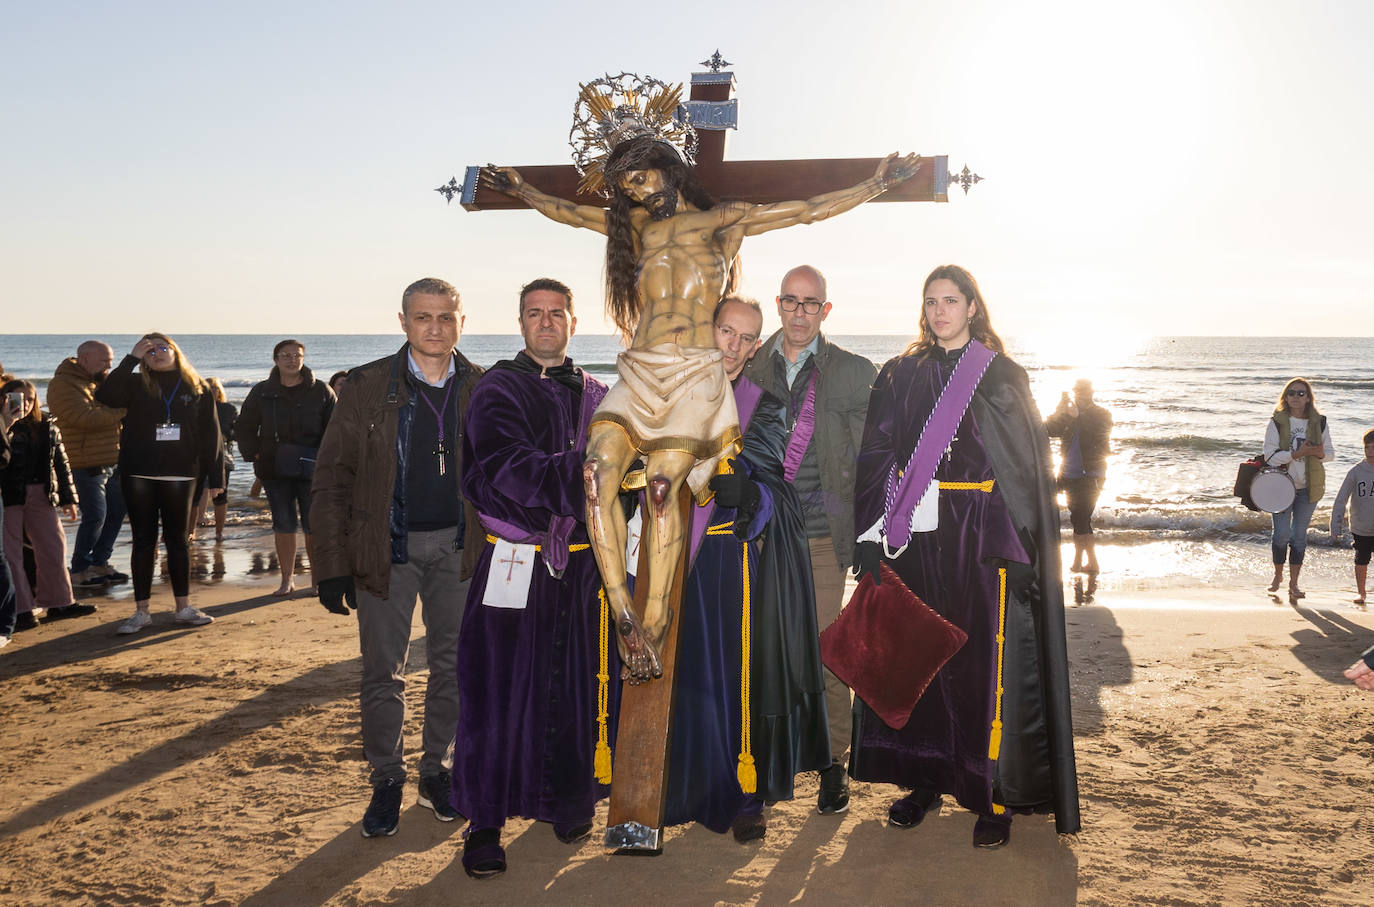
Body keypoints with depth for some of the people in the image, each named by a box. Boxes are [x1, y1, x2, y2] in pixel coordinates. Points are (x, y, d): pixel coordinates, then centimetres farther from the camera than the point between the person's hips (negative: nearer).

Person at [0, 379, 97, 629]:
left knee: (54, 547, 9)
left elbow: (61, 464, 13)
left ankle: (59, 602, 21)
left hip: (41, 496, 5)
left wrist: (68, 498, 10)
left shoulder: (47, 429, 11)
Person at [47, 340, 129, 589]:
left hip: (112, 463, 9)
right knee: (95, 517, -8)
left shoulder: (98, 382, 18)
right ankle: (79, 571, 4)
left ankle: (99, 563, 23)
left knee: (116, 512, 11)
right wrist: (120, 411, -20)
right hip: (87, 463, -9)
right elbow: (84, 417, -24)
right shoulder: (64, 384, -11)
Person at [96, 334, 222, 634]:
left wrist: (214, 474, -1)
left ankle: (183, 608, 15)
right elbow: (105, 395, -15)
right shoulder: (137, 385, 4)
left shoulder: (197, 389, 6)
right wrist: (131, 358, -15)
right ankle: (141, 611, 11)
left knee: (177, 541, 8)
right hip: (138, 476, 0)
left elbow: (210, 433, 5)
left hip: (180, 476, 0)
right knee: (143, 541, 5)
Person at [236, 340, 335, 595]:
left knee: (313, 526, -3)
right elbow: (244, 428, 17)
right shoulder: (262, 392, 8)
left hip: (311, 469, -2)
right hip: (274, 469, 2)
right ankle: (287, 580, 13)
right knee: (283, 525, 5)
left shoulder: (321, 391, 3)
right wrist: (253, 453, 4)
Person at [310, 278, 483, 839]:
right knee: (383, 672, 5)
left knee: (452, 666, 10)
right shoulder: (368, 387, -4)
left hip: (457, 547, 2)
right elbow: (331, 480, -4)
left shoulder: (480, 390, 1)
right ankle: (386, 782, 21)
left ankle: (437, 772, 27)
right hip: (384, 549, -1)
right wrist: (332, 565, -9)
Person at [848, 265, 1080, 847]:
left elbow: (1026, 469, -2)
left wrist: (1017, 551, -11)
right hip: (913, 537, 3)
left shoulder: (1002, 378, 3)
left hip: (980, 538, -3)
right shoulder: (899, 377, 11)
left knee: (986, 663, -3)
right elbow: (877, 460, 8)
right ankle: (927, 779, 19)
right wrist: (872, 538, -3)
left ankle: (995, 798, 7)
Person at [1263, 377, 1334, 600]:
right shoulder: (1276, 422, -6)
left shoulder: (1318, 422, 2)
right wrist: (1298, 453, -22)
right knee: (1282, 534, 0)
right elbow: (1270, 456, -11)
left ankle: (1293, 583, 16)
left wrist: (1320, 453, -14)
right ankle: (1278, 575, 24)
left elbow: (1330, 452, 9)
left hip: (1308, 487, 2)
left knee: (1299, 535, 7)